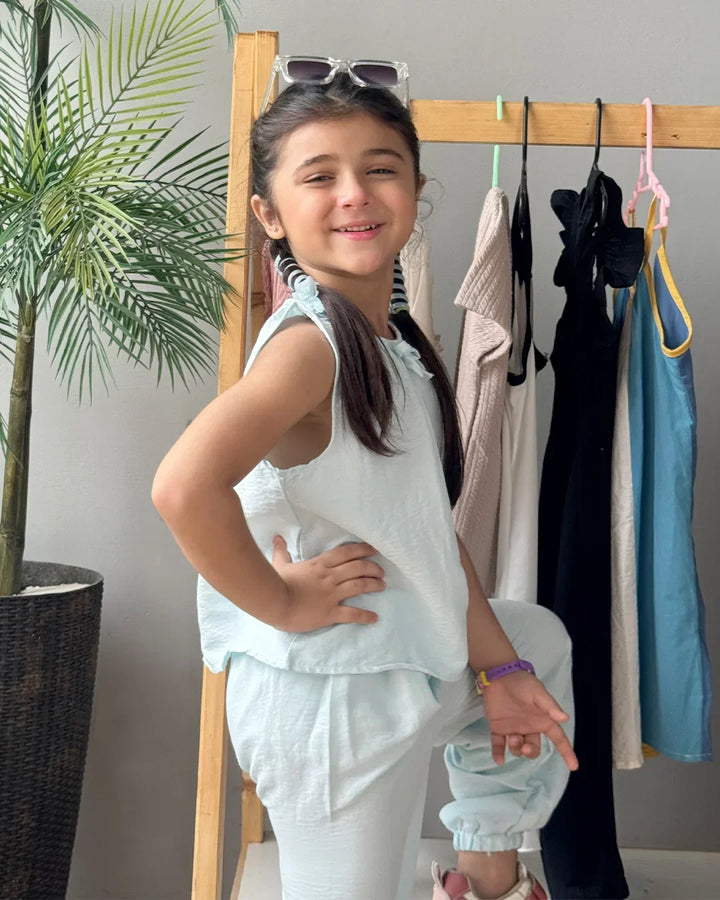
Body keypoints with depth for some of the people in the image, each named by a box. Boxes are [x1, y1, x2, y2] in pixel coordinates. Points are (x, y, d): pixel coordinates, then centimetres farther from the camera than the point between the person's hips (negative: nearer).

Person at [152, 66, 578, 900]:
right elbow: (183, 486, -39)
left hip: (420, 666, 9)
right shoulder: (309, 340, -22)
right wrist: (281, 602, -24)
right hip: (331, 693, -9)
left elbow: (431, 527, 9)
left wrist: (498, 667, 9)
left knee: (542, 643, 29)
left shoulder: (397, 341, 6)